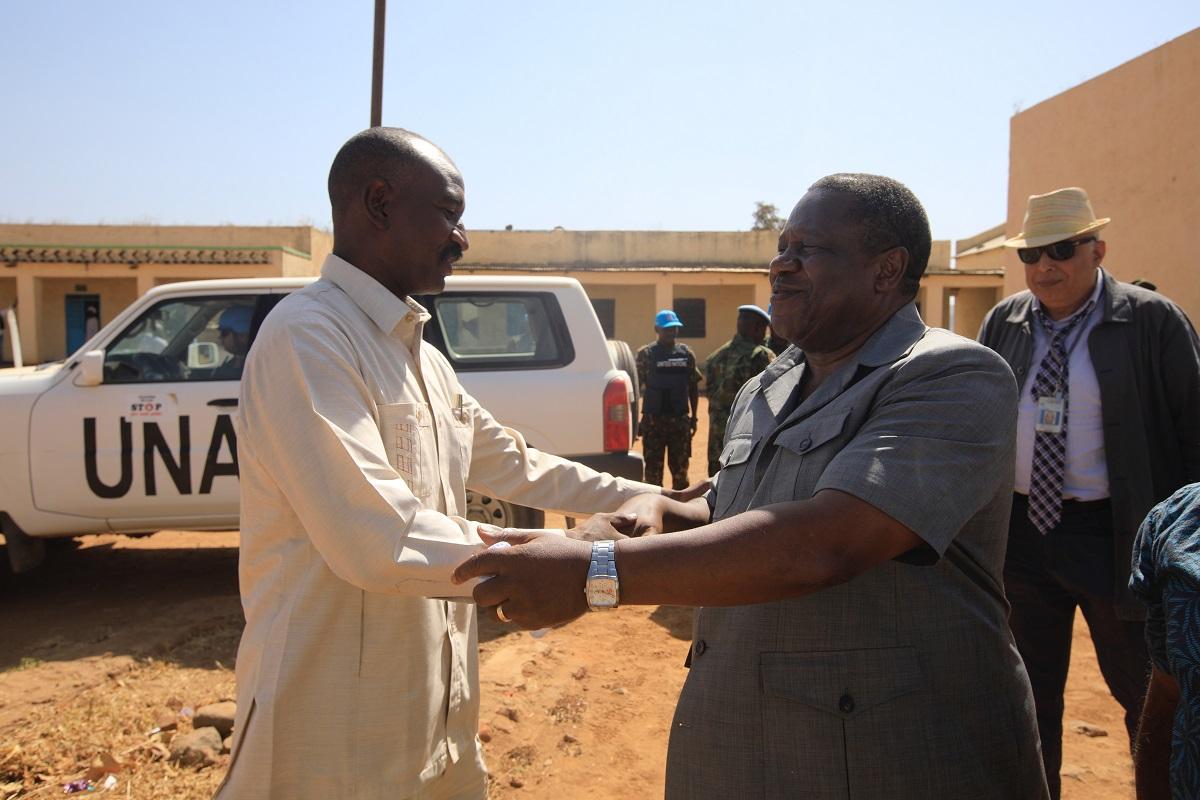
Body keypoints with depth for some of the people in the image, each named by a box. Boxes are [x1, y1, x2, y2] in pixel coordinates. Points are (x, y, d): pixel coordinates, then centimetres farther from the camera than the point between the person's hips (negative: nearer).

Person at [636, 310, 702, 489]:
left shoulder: (686, 353, 8)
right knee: (653, 467, 4)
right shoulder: (646, 353, -1)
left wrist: (694, 416, 9)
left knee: (680, 467, 9)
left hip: (680, 420, 3)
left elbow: (693, 387, 12)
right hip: (653, 420, -2)